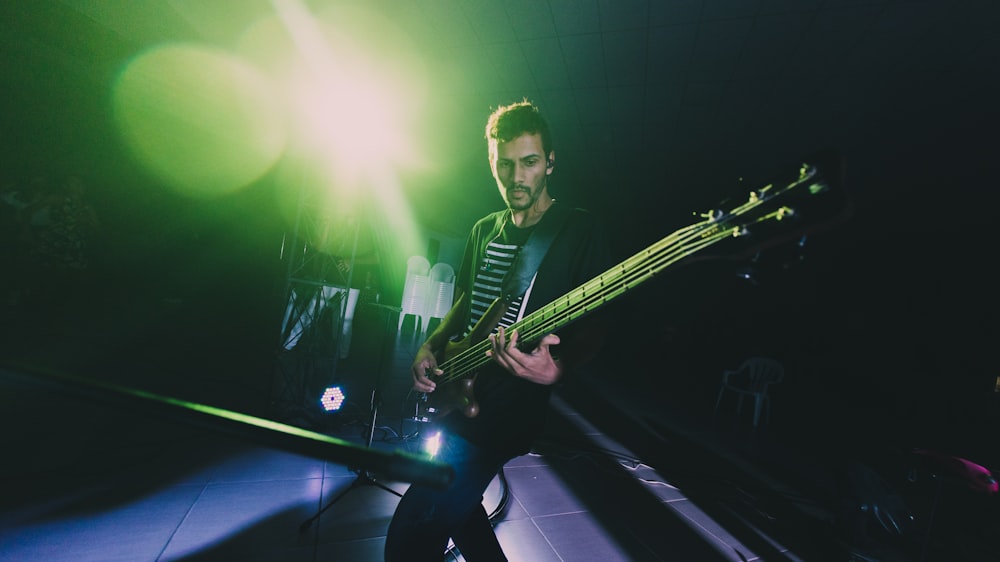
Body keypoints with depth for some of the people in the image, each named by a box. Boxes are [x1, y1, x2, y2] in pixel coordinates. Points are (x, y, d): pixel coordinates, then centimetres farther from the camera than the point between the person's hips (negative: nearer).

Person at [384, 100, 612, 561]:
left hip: (506, 410, -7)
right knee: (455, 503, 26)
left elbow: (595, 323, -10)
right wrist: (431, 345, 4)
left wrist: (557, 367, -29)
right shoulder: (484, 230, 10)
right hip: (458, 394, 8)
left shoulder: (580, 230, -9)